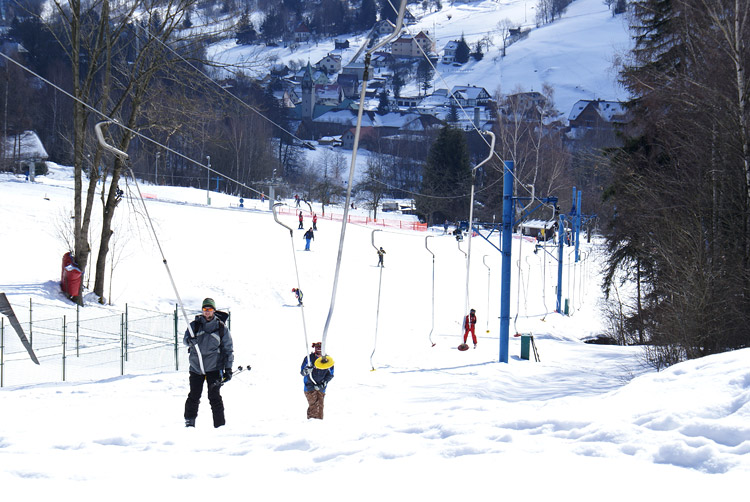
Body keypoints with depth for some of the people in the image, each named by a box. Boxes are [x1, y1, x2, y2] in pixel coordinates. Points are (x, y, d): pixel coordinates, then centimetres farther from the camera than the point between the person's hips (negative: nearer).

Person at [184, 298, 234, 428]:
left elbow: (228, 349, 7)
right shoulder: (195, 325, 7)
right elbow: (186, 339, -1)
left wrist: (228, 369, 1)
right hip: (196, 367, 1)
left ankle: (220, 425, -1)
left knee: (214, 397, -6)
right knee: (194, 396, 3)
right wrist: (190, 341, -26)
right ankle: (189, 422, 16)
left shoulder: (221, 328, 5)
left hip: (214, 367, -1)